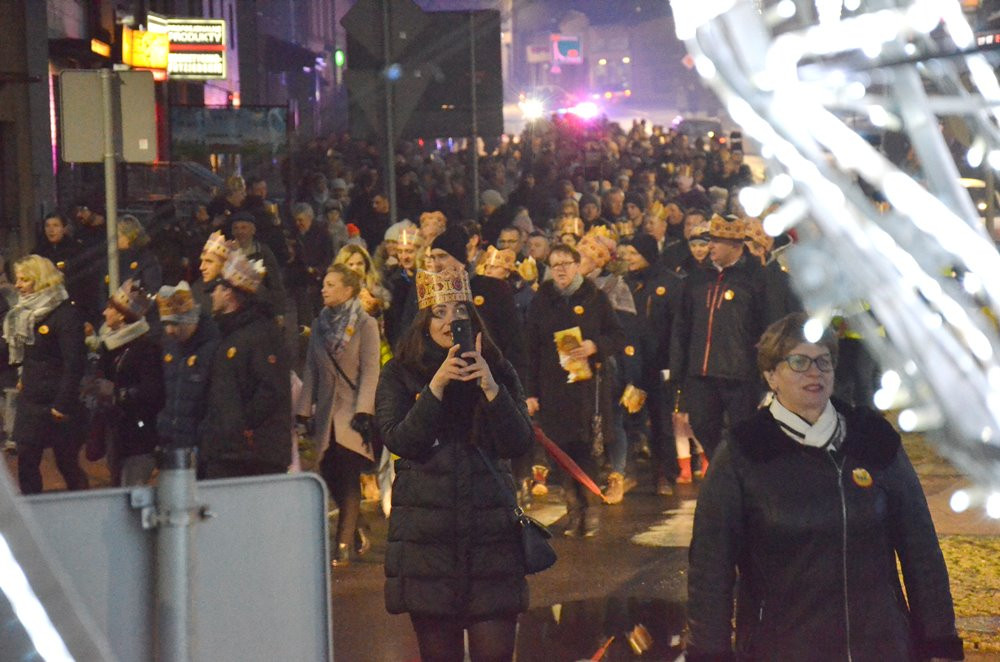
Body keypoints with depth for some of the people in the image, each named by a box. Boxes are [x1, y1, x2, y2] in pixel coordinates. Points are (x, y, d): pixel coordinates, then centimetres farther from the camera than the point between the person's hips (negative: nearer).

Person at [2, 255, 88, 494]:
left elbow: (74, 363, -18)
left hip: (57, 405, -7)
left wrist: (63, 404, -20)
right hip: (30, 402, 8)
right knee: (26, 463, 6)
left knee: (67, 463, 3)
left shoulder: (65, 314, -14)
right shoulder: (25, 313, 11)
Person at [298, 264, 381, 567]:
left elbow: (370, 371, -8)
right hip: (327, 413, 5)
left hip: (353, 412, -5)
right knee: (329, 474, 2)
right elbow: (311, 371, 14)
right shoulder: (320, 324, 12)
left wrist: (363, 410, -17)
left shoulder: (365, 324, -4)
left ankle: (343, 545, -1)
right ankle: (358, 529, 23)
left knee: (348, 476, -5)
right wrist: (304, 410, 8)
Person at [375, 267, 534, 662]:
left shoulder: (499, 373, 11)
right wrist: (437, 385, -17)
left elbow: (519, 444, -1)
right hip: (427, 536, -1)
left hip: (491, 531, 1)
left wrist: (490, 387, -14)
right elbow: (399, 441, -9)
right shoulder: (399, 376, 6)